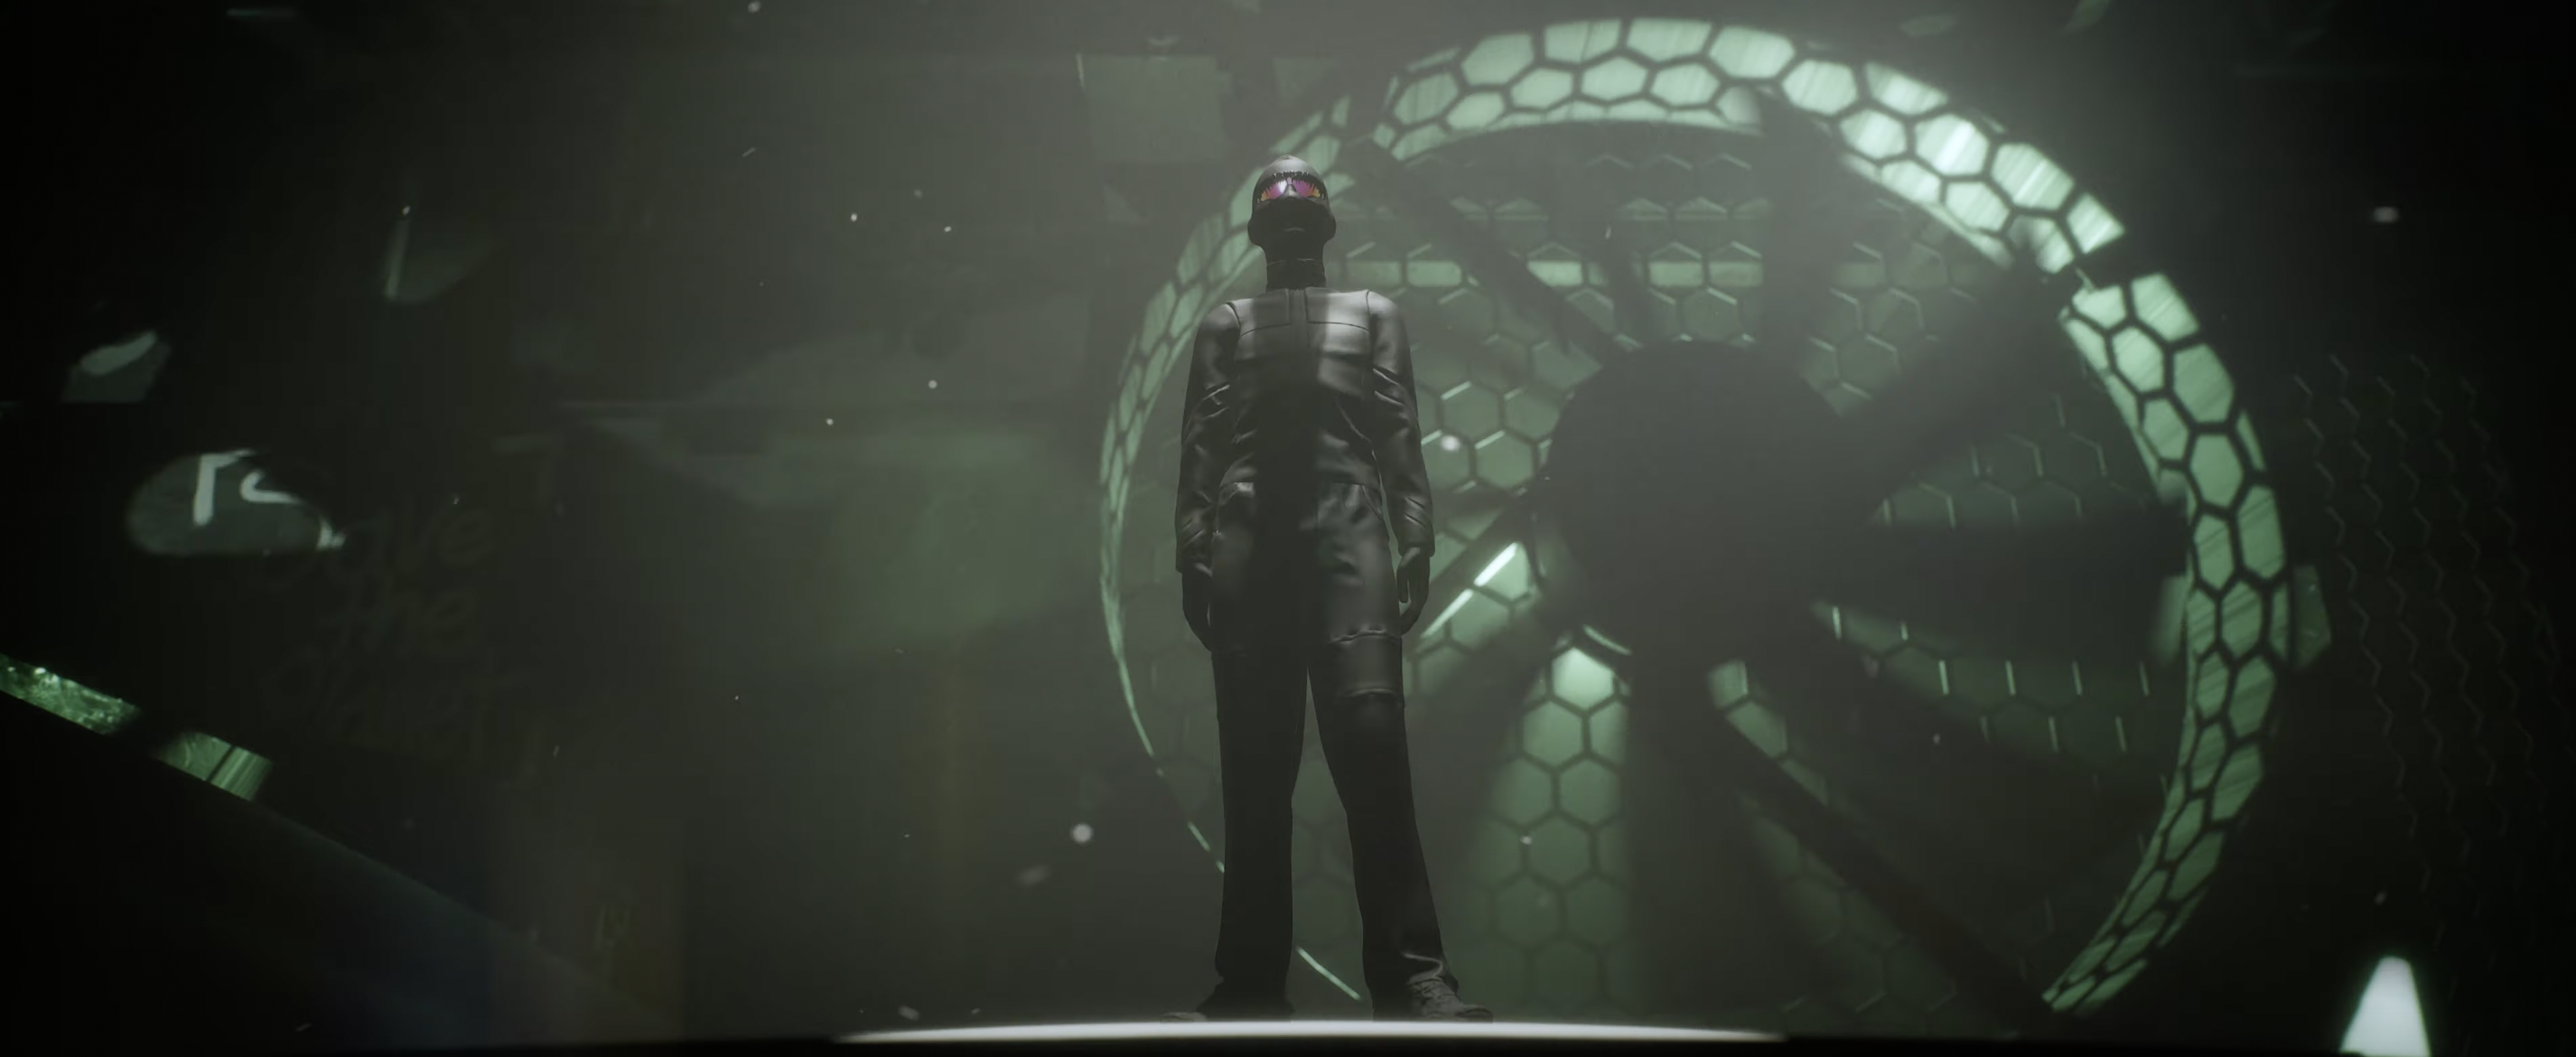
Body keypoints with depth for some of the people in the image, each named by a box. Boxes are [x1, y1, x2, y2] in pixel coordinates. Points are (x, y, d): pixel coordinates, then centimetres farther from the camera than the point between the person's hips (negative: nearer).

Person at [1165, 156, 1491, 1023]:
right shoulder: (1224, 325, 27)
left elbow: (1400, 433, 12)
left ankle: (1409, 975, -17)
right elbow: (1200, 442, 14)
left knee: (1368, 731, -17)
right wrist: (1194, 548, -1)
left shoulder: (1372, 314, 26)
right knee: (1254, 761, -3)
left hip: (1348, 528, -1)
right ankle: (1251, 984, -1)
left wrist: (1416, 540, -3)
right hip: (1248, 537, 1)